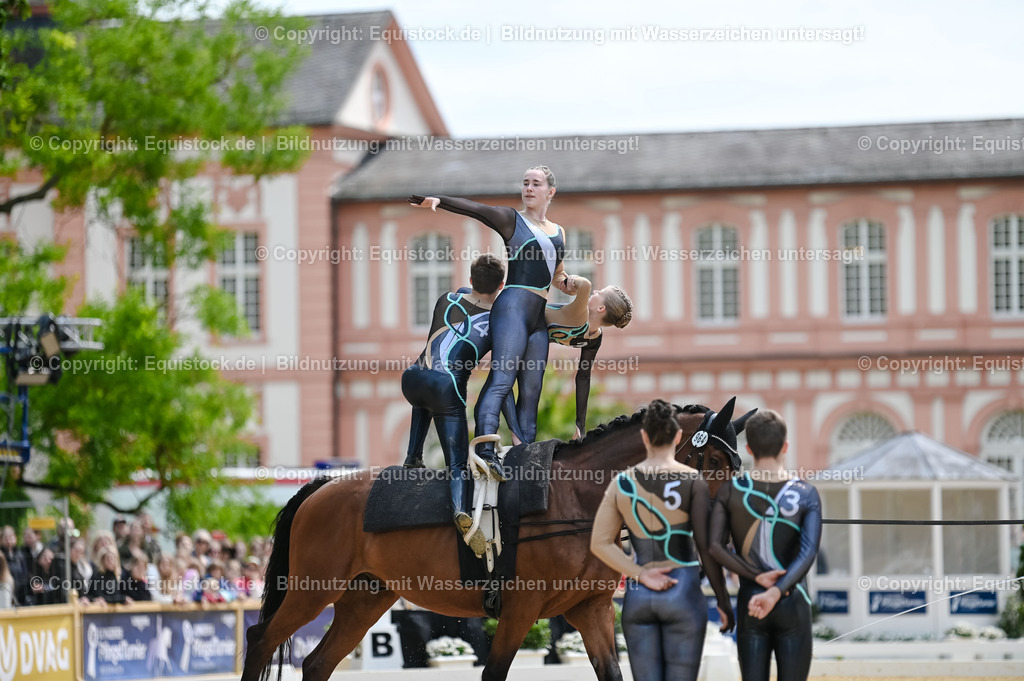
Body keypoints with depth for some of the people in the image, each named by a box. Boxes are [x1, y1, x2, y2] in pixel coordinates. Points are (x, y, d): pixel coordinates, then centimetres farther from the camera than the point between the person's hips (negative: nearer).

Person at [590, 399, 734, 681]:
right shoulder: (692, 481, -7)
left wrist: (641, 575, -6)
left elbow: (600, 544, -3)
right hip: (684, 594, -3)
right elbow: (706, 546, -9)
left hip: (637, 595, 3)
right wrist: (723, 601, -1)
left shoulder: (622, 483, 3)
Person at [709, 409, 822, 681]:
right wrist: (776, 592, -23)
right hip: (793, 607, -1)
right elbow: (808, 552, -17)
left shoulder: (731, 491, -2)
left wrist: (757, 577, -10)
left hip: (750, 608, 1)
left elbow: (715, 546, -12)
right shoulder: (806, 495, -4)